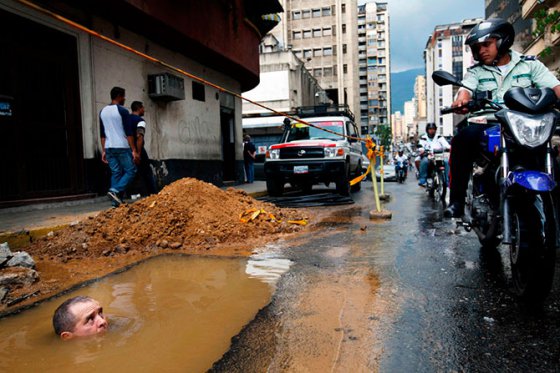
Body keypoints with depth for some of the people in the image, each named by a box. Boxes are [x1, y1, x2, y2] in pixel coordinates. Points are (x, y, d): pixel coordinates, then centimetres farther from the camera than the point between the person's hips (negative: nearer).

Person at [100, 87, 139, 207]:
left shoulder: (103, 111, 13)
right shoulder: (122, 111, -8)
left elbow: (103, 133, 15)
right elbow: (128, 132, -12)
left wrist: (103, 150, 18)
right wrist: (134, 150, -11)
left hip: (109, 148, 7)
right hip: (122, 147, -7)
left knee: (115, 173, 10)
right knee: (130, 171, 1)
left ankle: (116, 201, 6)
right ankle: (115, 191, -17)